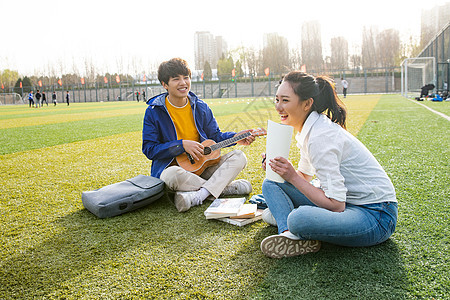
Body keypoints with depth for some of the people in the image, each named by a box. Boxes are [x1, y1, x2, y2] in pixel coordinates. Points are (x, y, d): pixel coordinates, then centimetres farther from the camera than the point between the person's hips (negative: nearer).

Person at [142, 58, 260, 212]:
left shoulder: (200, 107, 6)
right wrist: (182, 145, -18)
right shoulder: (154, 111, -6)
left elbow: (215, 136, 13)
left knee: (239, 157, -13)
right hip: (172, 166, -4)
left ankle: (196, 197, -32)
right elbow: (149, 149, -9)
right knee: (172, 174, -39)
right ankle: (230, 187, -21)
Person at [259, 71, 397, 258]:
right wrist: (278, 167, -2)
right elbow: (304, 176, 17)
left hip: (376, 215, -10)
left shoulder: (321, 137, -24)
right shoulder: (309, 130, 5)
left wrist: (293, 177, -21)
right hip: (346, 202, 10)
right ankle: (288, 234, -15)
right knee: (271, 183, 2)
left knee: (299, 219, -40)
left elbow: (336, 205, -25)